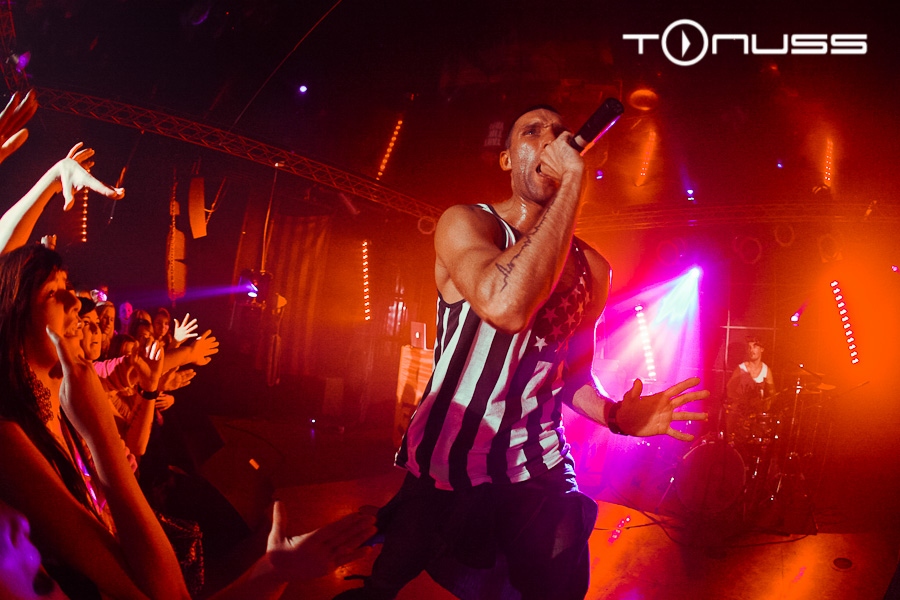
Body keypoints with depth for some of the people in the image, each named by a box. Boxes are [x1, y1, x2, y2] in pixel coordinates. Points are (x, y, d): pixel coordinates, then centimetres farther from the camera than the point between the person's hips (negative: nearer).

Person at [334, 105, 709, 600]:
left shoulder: (591, 267, 5)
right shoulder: (465, 222, -12)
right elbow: (506, 305, -34)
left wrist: (614, 415, -7)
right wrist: (574, 180, -29)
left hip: (538, 471, 4)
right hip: (445, 462, -4)